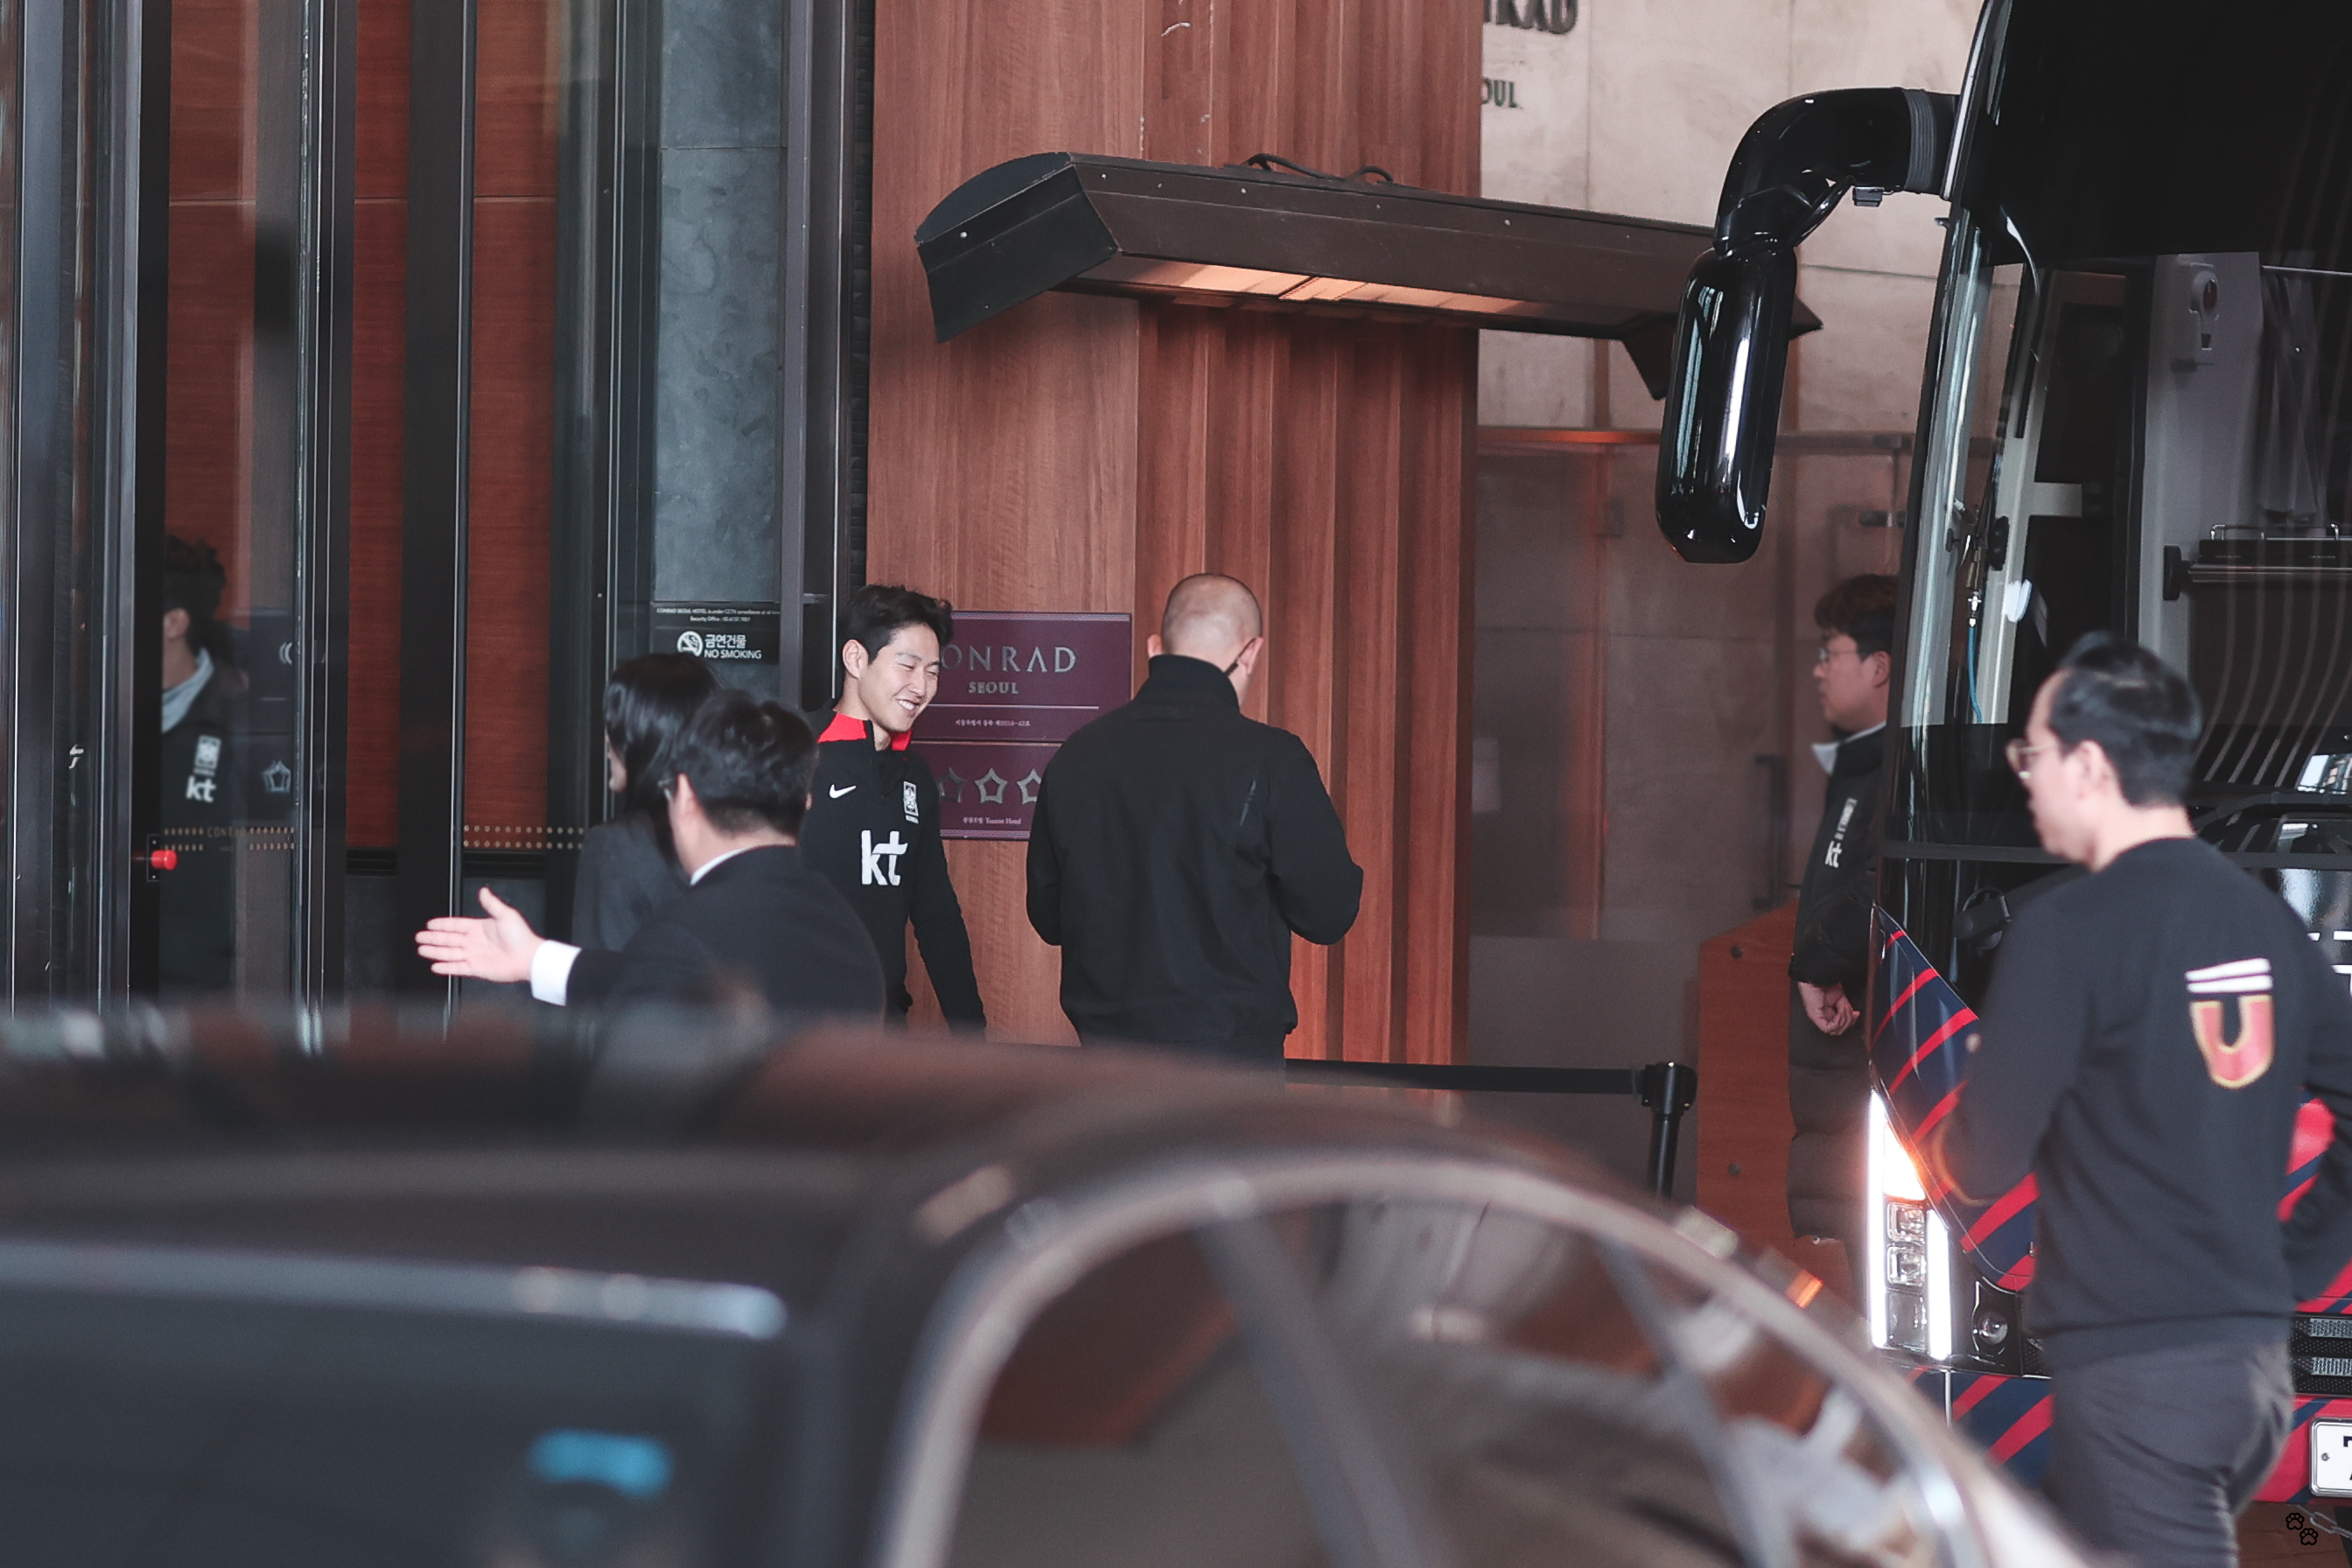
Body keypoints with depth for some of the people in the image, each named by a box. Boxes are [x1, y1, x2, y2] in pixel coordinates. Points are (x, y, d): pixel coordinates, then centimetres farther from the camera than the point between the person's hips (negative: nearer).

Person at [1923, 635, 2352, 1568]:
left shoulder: (2069, 931, -13)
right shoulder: (2266, 920, 9)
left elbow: (1981, 1167, -11)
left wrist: (1940, 1131, 11)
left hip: (2134, 1365, -8)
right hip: (2255, 1356, 8)